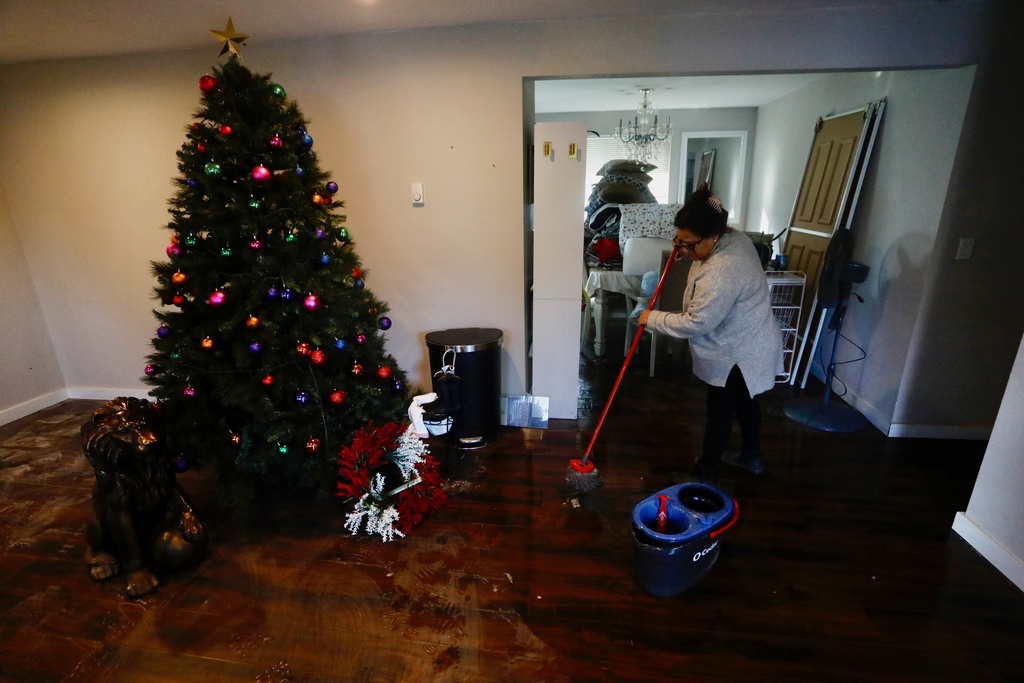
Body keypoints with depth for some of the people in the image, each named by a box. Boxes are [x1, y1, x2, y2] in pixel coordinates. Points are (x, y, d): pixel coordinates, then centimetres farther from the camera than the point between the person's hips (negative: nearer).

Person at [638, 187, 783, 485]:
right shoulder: (733, 237, -5)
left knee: (719, 412, 6)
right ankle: (753, 456, 46)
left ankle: (705, 473, 24)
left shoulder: (722, 272, -35)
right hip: (746, 345, 10)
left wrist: (653, 319, -18)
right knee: (744, 401, 25)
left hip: (739, 354, -10)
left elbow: (696, 323, -31)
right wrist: (686, 249, -1)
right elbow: (703, 255, 18)